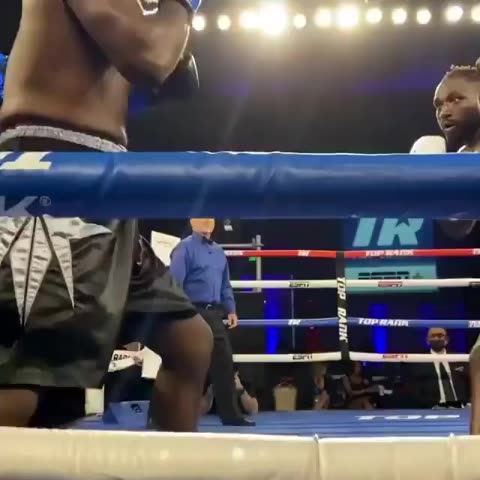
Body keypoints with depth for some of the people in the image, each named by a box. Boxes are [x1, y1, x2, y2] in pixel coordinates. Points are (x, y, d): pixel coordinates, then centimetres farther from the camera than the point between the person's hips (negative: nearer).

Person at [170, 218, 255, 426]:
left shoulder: (219, 251, 16)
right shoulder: (185, 248, -5)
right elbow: (174, 284, -12)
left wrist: (231, 309, 15)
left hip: (214, 314, 7)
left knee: (224, 362, 8)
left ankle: (231, 414, 18)